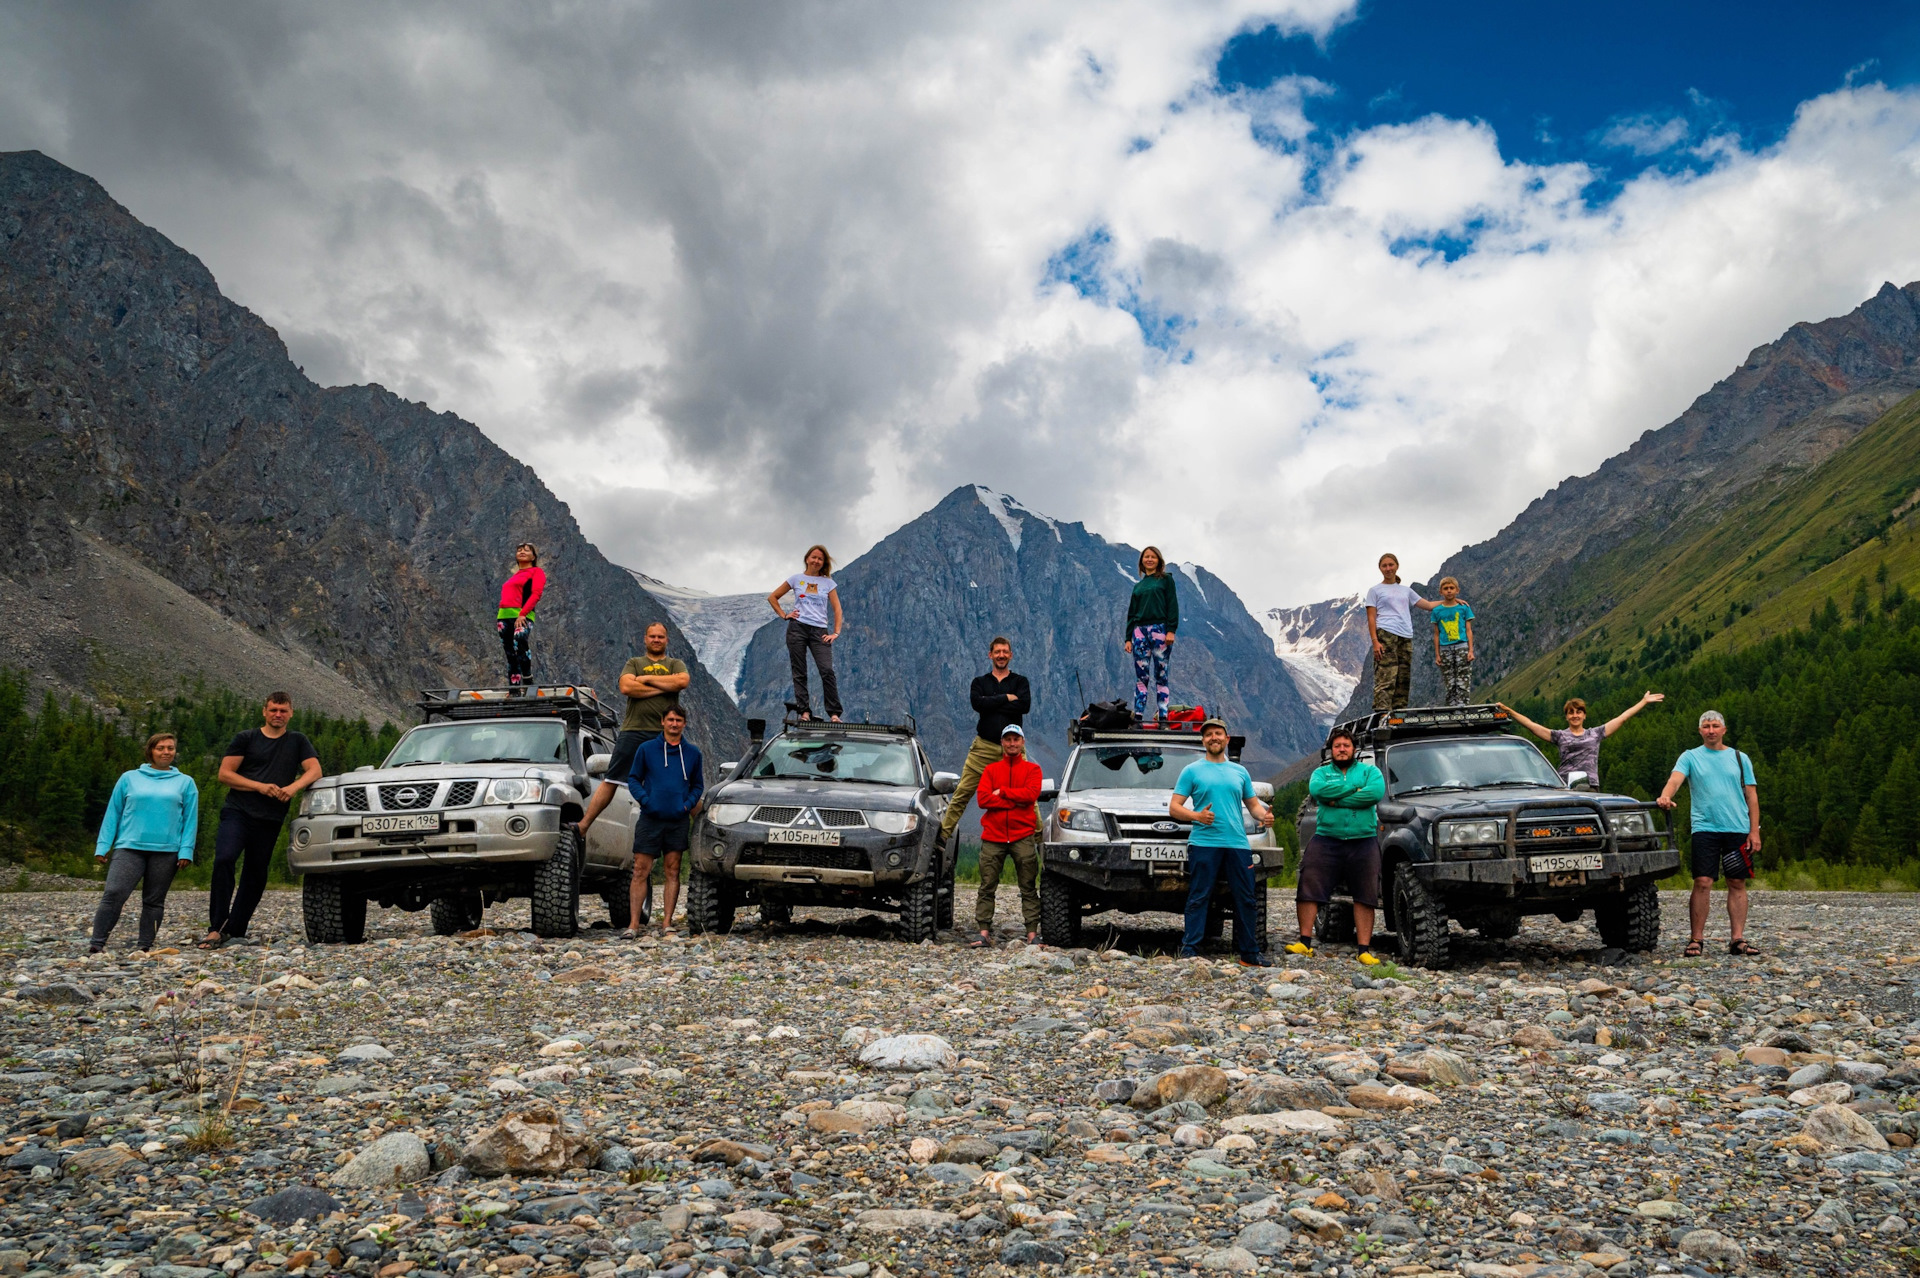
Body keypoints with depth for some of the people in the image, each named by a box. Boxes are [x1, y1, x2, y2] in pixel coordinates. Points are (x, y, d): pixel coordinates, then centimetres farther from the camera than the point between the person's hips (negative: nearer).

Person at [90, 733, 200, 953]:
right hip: (129, 847, -1)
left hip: (166, 850, 1)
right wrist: (103, 846, 3)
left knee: (154, 901, 5)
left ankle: (146, 947, 11)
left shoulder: (185, 782, 11)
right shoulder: (129, 778, 11)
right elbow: (113, 813, 10)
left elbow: (190, 819, 6)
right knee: (113, 894, -14)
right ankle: (96, 943, -9)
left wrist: (186, 850, -4)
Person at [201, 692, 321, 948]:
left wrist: (293, 787, -16)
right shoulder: (245, 739, 9)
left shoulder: (298, 742, 15)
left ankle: (234, 931, 13)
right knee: (224, 860, -23)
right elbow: (225, 774, 3)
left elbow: (314, 771, 4)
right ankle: (215, 929, -18)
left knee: (255, 877, 3)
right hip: (237, 812, -2)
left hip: (270, 820, 2)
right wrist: (260, 786, -10)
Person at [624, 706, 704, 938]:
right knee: (641, 871, -3)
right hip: (650, 819, -2)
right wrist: (644, 799, -9)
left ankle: (667, 922, 9)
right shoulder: (646, 749, 4)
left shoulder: (692, 753, 9)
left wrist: (689, 803, -2)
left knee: (673, 872, 3)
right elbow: (633, 779, 7)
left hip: (678, 821, 2)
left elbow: (698, 785, 16)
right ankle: (634, 923, 0)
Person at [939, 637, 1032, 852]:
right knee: (962, 793, -4)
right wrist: (1006, 698, -7)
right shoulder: (979, 682, 14)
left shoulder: (1020, 681, 11)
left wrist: (991, 704, -8)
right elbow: (977, 703, -8)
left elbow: (1025, 705, -10)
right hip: (984, 746, 0)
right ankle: (943, 834, 1)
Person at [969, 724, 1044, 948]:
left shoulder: (1032, 769, 10)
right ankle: (984, 933, 0)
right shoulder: (990, 769, 14)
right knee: (987, 887, -2)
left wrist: (1002, 792, -6)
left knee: (1029, 888, 0)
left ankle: (1032, 933, 1)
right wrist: (1015, 802, -10)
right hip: (993, 836, 1)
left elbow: (1031, 794, -9)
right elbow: (983, 799, -2)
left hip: (1023, 836, -1)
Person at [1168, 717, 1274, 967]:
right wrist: (1196, 816, -16)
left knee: (1245, 899, 4)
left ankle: (1249, 953, 11)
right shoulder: (1192, 771, 8)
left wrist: (1263, 816, -2)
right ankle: (1189, 949, -3)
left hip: (1238, 843, 4)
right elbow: (1173, 807, 3)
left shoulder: (1239, 772, 21)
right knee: (1198, 897, -6)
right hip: (1203, 842, -4)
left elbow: (1254, 804, 22)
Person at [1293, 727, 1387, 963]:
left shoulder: (1369, 770, 10)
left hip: (1363, 841, 0)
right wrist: (1355, 787, -10)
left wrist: (1337, 800, -12)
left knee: (1365, 896, 1)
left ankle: (1365, 949, 6)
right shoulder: (1321, 772, 13)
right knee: (1309, 890, -6)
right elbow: (1316, 789, -12)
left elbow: (1376, 792, -12)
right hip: (1326, 840, 0)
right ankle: (1305, 942, -1)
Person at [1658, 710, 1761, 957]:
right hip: (1705, 828, -2)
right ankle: (1697, 939, -3)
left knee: (1737, 883, 4)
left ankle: (1738, 939, 8)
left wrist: (1754, 831, 3)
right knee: (1702, 882, -7)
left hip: (1738, 829, 2)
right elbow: (1675, 779, -11)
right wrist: (1665, 797, -33)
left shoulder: (1739, 758, 12)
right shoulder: (1690, 757, 7)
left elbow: (1751, 796, 11)